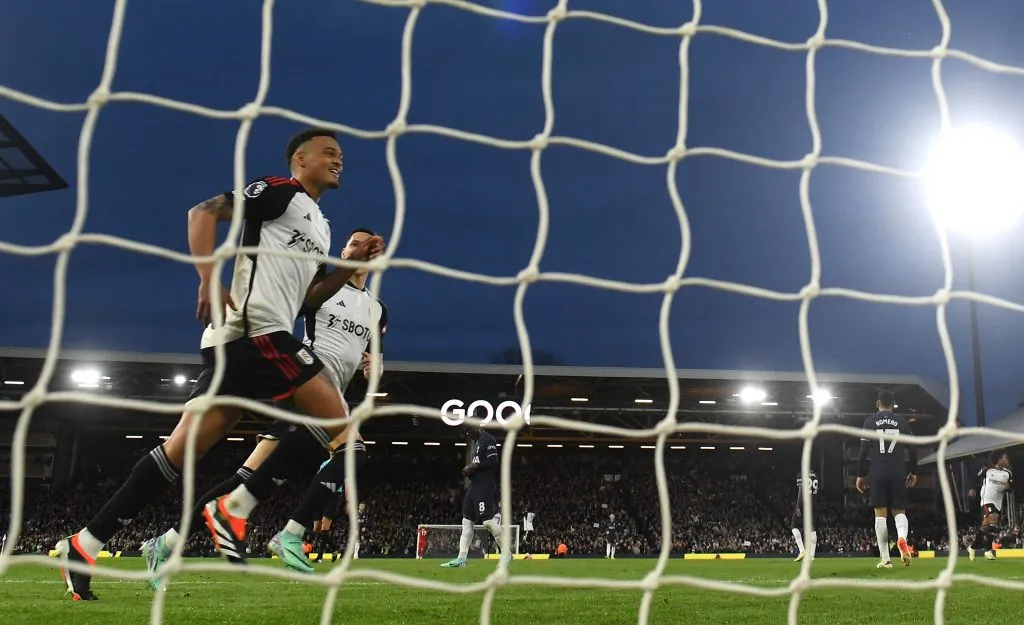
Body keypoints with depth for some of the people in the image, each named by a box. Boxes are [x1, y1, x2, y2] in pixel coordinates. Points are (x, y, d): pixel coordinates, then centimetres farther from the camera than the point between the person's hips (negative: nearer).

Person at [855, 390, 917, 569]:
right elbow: (912, 449, 6)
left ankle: (885, 559, -1)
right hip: (898, 472, 1)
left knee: (880, 513, 2)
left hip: (878, 473, -1)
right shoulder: (902, 421, 6)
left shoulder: (870, 421, 2)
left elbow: (864, 450, -2)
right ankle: (902, 538, -23)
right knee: (899, 511, 10)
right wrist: (913, 472, 18)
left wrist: (861, 475, 4)